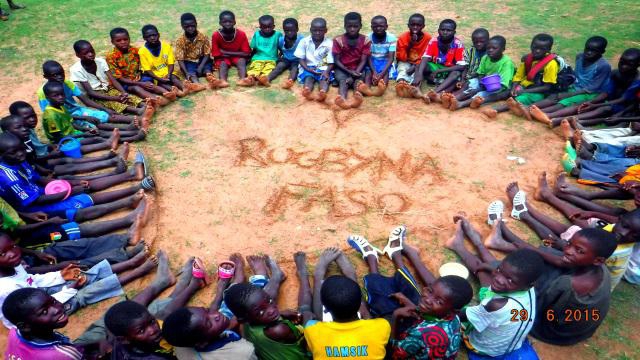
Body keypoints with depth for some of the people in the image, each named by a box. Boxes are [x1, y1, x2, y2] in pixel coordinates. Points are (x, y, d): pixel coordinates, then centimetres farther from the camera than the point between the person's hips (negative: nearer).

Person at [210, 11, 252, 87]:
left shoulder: (241, 34, -15)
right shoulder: (216, 35, -15)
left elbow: (246, 54, -16)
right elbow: (216, 54, -12)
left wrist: (227, 52, -18)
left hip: (237, 57, 1)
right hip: (222, 58, 0)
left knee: (241, 60, -30)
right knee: (223, 63, -31)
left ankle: (243, 79, -57)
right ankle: (223, 80, -60)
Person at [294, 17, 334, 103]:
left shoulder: (329, 43, -6)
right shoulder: (304, 41, -2)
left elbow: (331, 62, -7)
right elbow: (301, 59, 0)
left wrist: (327, 71, -27)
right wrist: (307, 68, -19)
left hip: (323, 68, 0)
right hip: (308, 67, 1)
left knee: (324, 78, -31)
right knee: (308, 77, -30)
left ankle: (323, 92, -62)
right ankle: (307, 91, -63)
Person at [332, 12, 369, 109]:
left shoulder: (365, 40, -4)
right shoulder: (338, 40, -6)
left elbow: (363, 61, -7)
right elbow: (336, 60, -6)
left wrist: (354, 74, -23)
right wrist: (349, 72, -19)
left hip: (358, 69, 1)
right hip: (342, 69, 0)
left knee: (358, 79, -32)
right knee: (343, 80, -32)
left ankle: (357, 96, -63)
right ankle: (342, 99, -62)